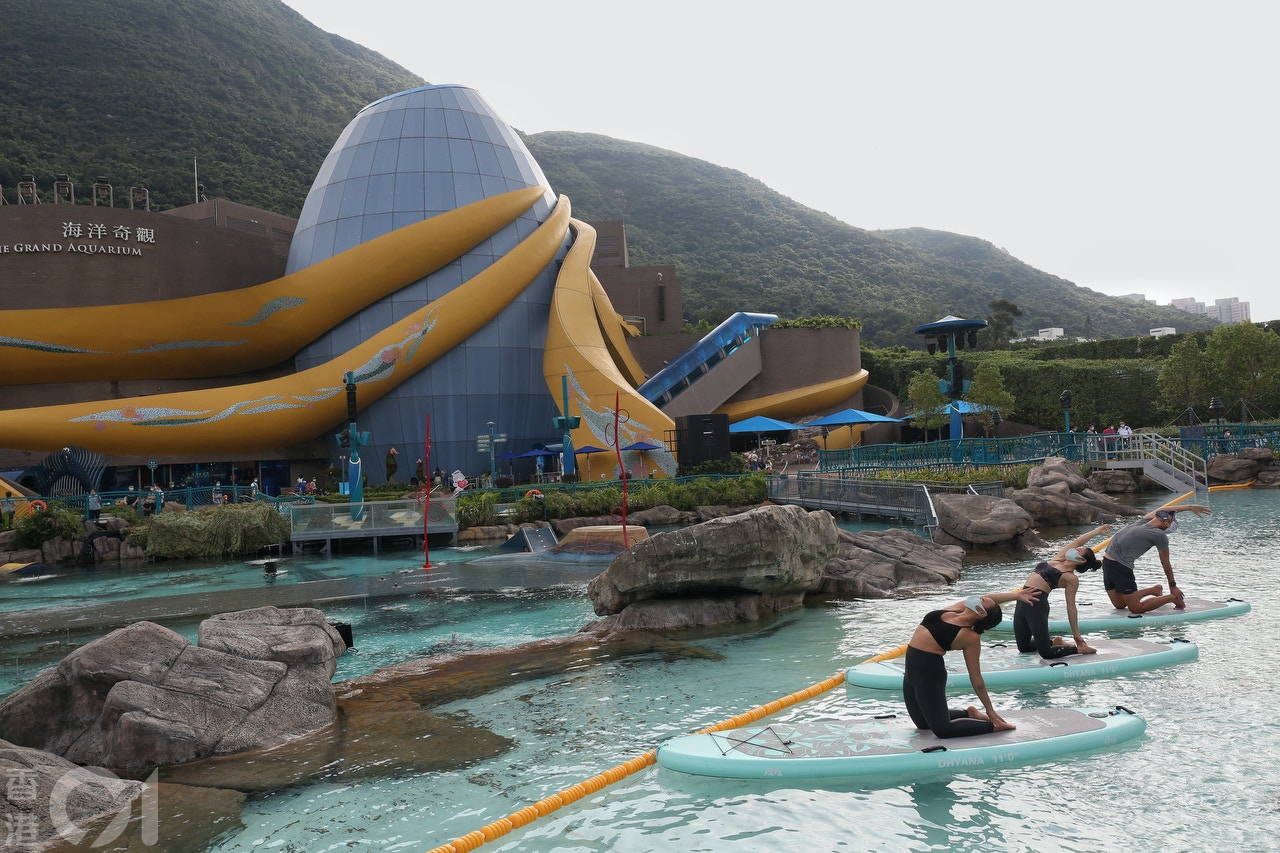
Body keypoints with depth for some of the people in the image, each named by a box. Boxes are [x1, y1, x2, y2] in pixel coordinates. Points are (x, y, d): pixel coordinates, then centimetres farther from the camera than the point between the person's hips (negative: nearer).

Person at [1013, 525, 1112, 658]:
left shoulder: (1072, 578, -4)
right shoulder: (1059, 558, 14)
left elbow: (1071, 606, -3)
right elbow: (1077, 541, 23)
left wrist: (1076, 634, -1)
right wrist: (1097, 531, 39)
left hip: (1038, 603, -7)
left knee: (1046, 653, -7)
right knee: (1023, 647, 14)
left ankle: (1079, 649, 14)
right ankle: (1054, 642, 34)